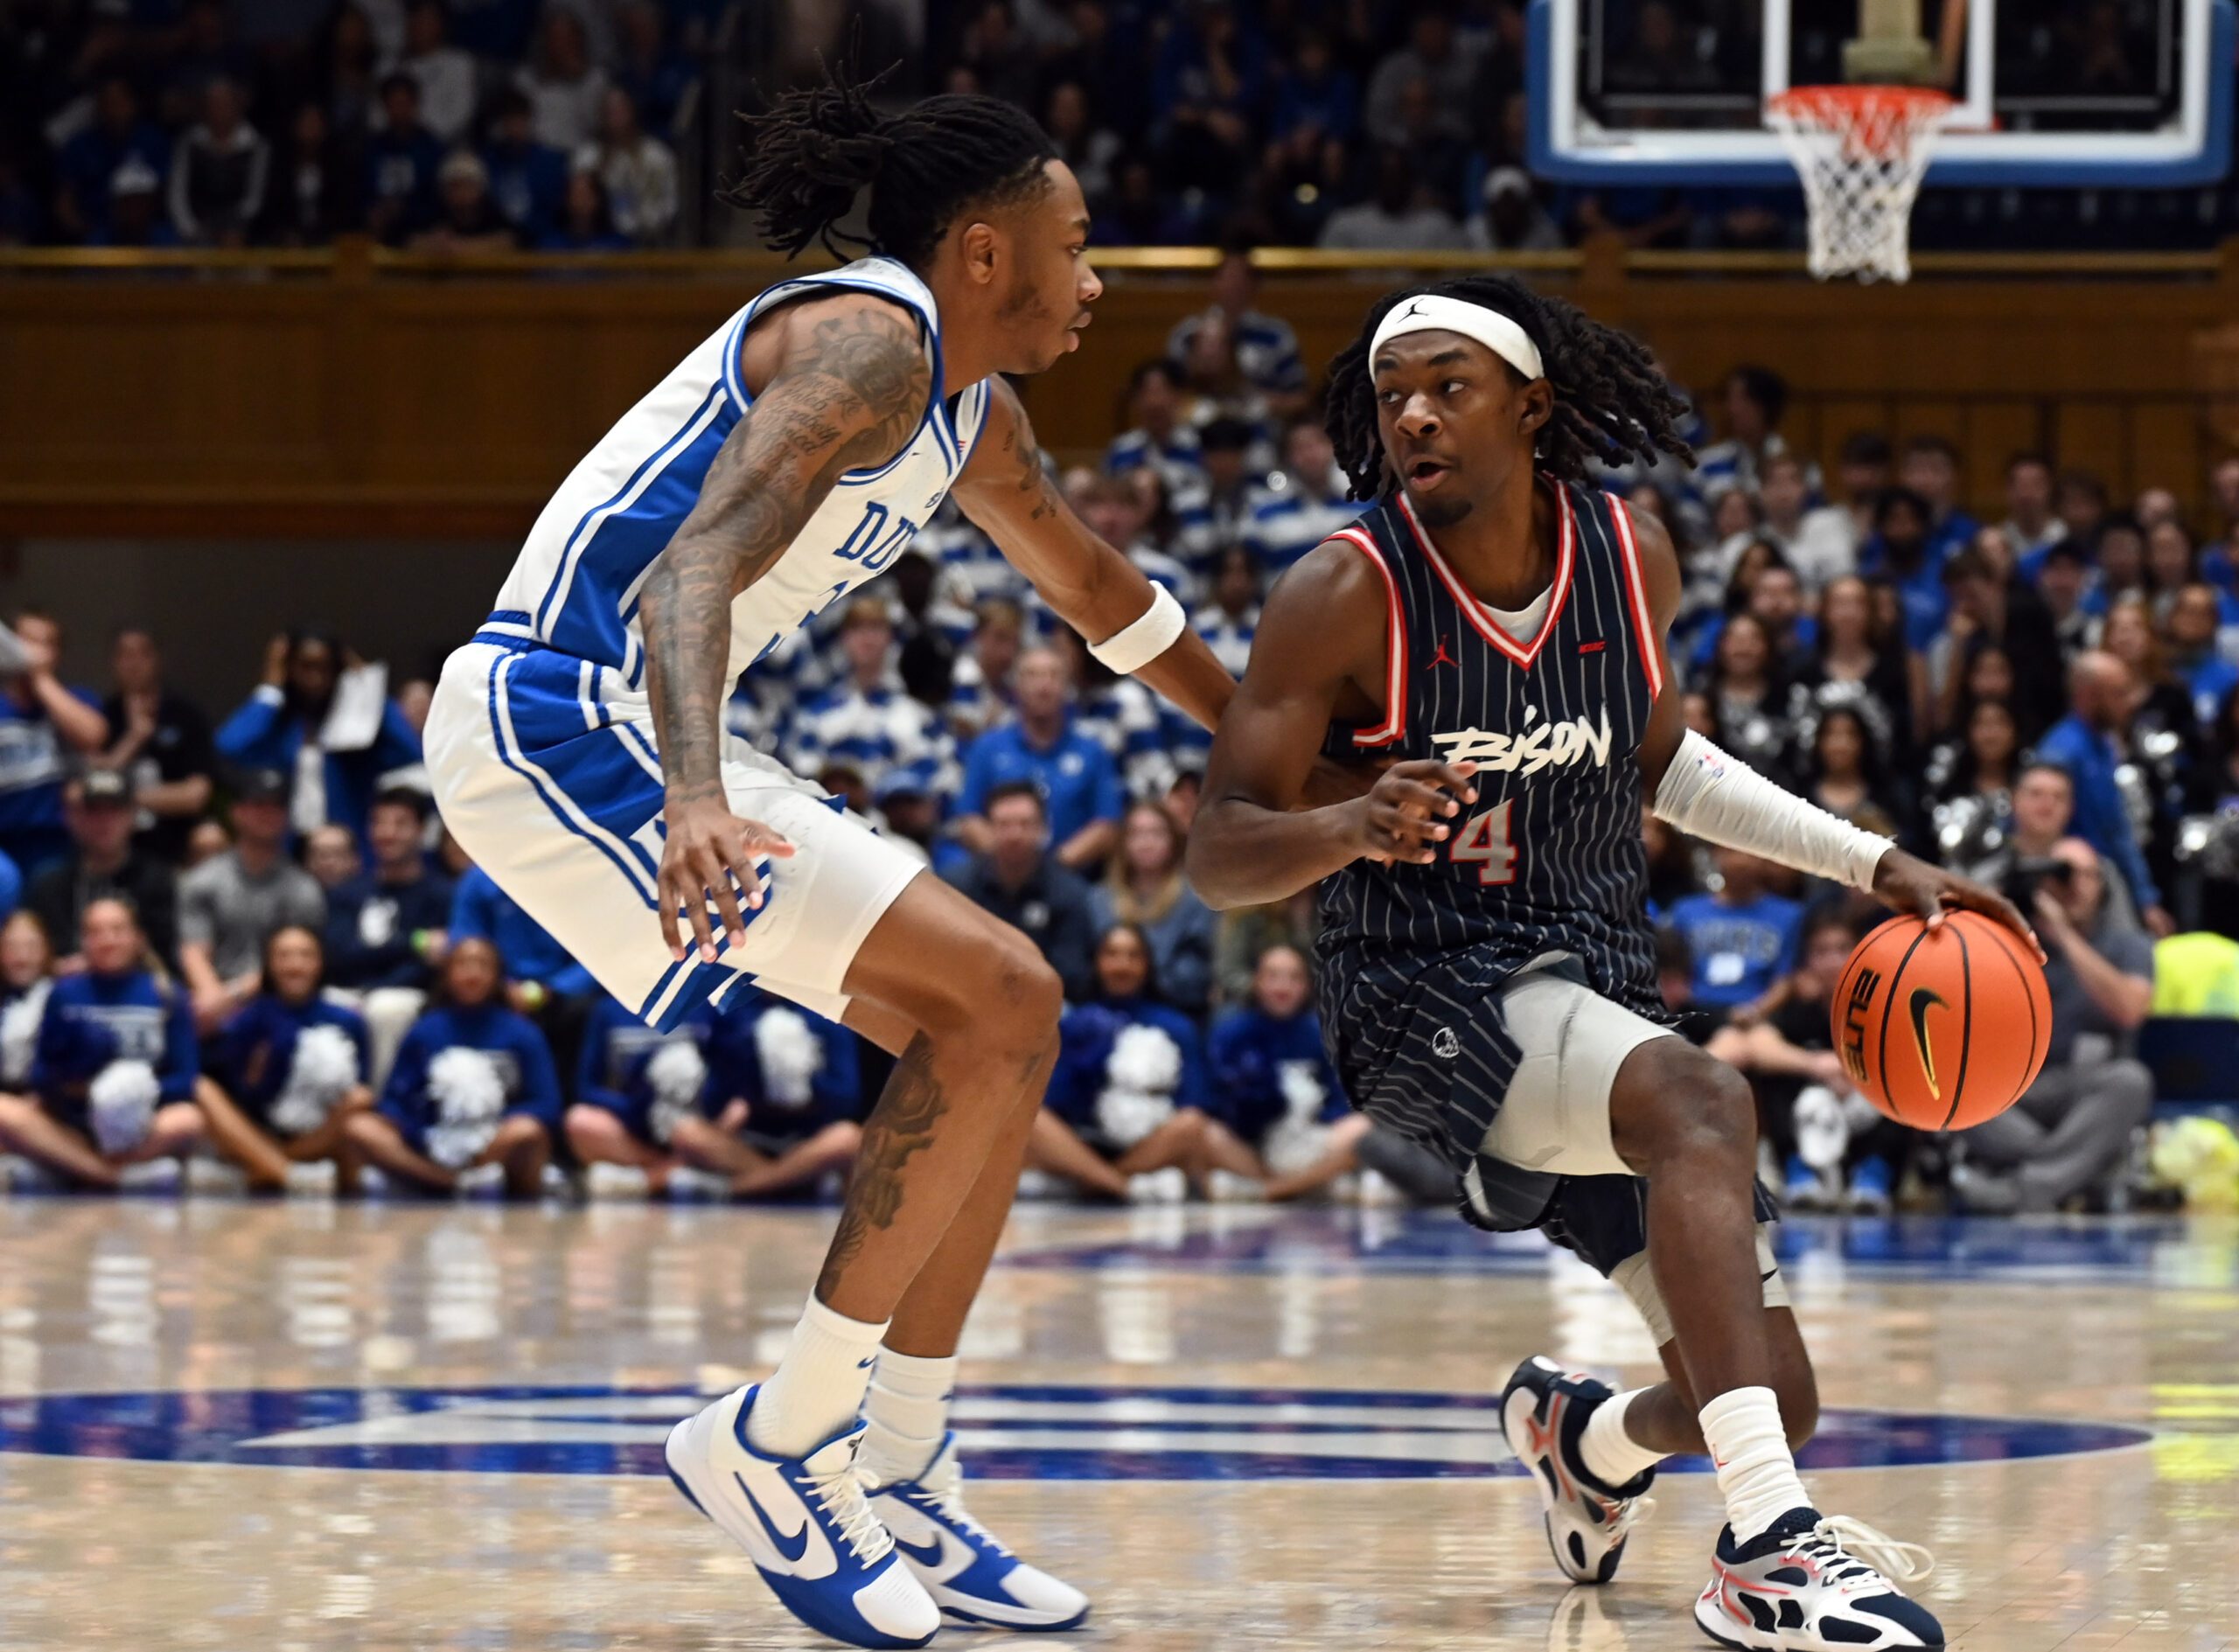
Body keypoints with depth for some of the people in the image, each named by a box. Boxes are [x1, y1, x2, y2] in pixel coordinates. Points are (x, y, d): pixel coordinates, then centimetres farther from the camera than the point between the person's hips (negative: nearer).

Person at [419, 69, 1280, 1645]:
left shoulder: (972, 415, 18)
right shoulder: (868, 342, -14)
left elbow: (1096, 587, 36)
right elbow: (702, 559, -29)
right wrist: (693, 794, -46)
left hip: (618, 733, 11)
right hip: (561, 719, -11)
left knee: (1001, 1021, 10)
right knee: (996, 1000, -16)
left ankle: (903, 1484, 13)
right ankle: (780, 1439, -10)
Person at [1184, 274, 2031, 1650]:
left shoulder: (1631, 559, 1)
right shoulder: (1346, 596, -14)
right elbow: (1220, 853, -14)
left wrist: (1875, 865, 15)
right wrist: (1354, 828, -35)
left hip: (1601, 987, 6)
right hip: (1429, 999, -6)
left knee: (1769, 1400, 1)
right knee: (1705, 1102, -37)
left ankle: (1584, 1434, 40)